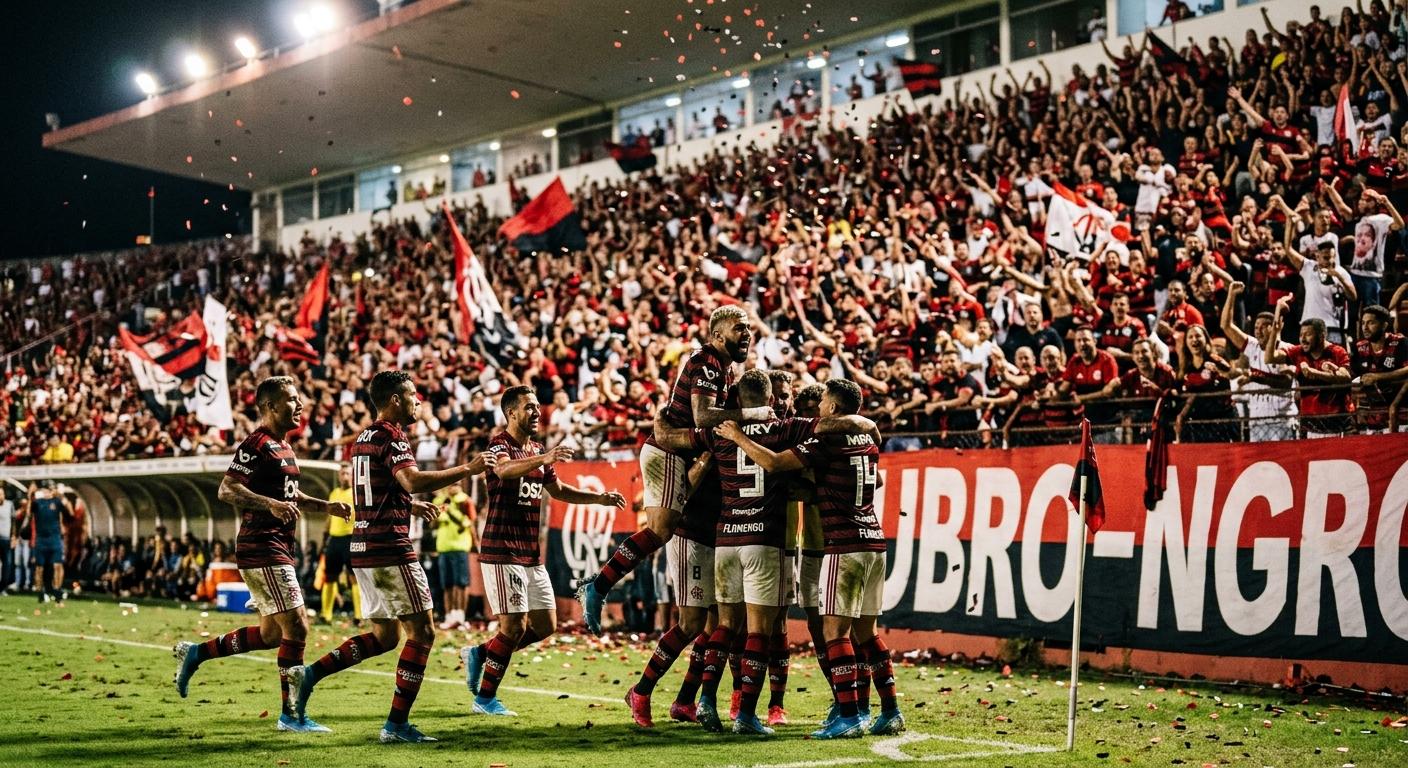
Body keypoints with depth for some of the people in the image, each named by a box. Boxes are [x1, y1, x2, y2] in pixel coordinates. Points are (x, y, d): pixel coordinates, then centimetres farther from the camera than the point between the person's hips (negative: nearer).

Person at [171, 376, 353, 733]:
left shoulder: (283, 446, 17)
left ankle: (195, 653, 25)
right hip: (262, 549, -10)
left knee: (272, 633, 13)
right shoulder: (257, 445, -13)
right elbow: (226, 491, -21)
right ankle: (290, 714, -1)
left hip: (279, 549, 10)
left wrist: (325, 506, 17)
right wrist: (272, 504, -33)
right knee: (296, 627, -10)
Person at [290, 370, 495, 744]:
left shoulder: (363, 438, 17)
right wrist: (467, 469, -22)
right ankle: (397, 724, -2)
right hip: (391, 550, -9)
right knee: (421, 632, -1)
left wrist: (411, 506, 25)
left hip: (364, 549, 9)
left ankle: (309, 673, 5)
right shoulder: (392, 437, -11)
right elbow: (413, 480, -28)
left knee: (384, 635, 16)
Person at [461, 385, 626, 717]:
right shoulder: (500, 445, -11)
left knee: (545, 626, 8)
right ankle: (485, 699, 5)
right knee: (514, 626, -9)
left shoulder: (537, 450, 15)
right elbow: (505, 469, -36)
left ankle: (480, 653, 23)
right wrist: (542, 459, -53)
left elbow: (558, 490, 29)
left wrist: (599, 498, 19)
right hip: (502, 552, -8)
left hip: (532, 554, 8)